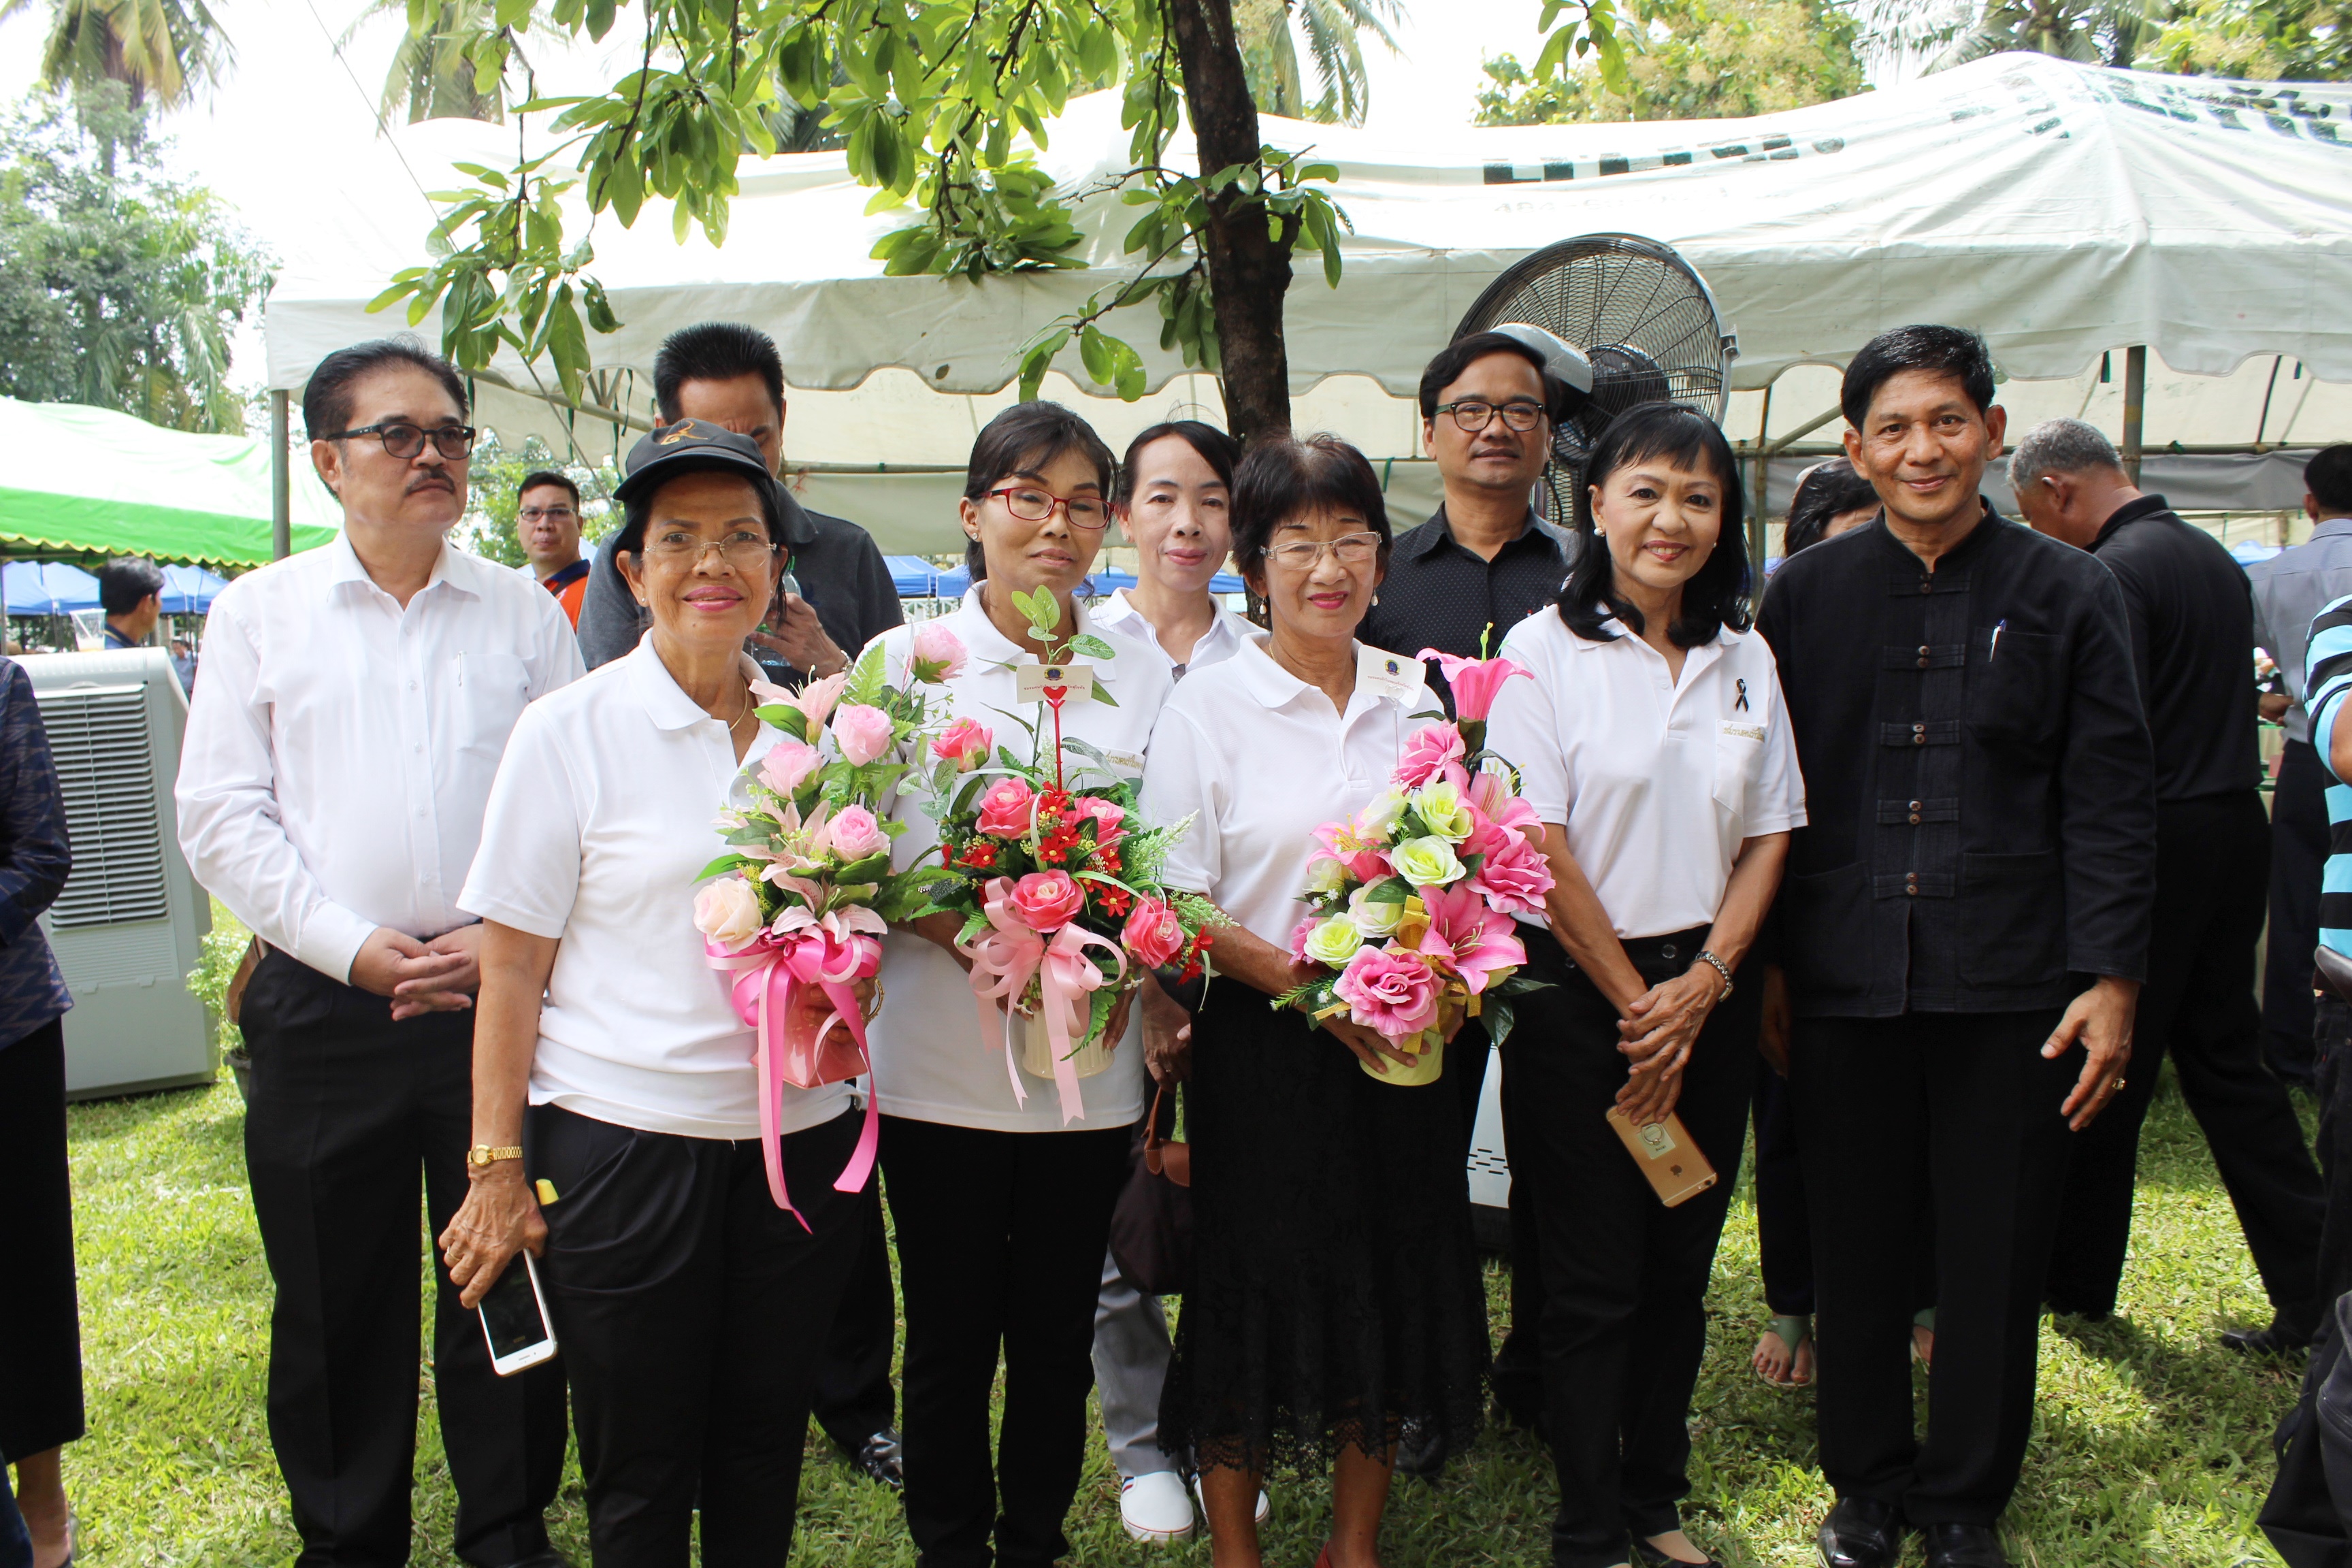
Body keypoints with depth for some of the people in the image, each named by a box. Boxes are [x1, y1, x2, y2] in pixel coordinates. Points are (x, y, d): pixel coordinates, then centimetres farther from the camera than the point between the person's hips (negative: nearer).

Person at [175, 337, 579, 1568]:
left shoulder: (525, 614, 7)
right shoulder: (258, 611, 5)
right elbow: (221, 816, 0)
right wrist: (354, 945, -10)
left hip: (503, 995, 0)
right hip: (325, 1005, 0)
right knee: (336, 1298, 10)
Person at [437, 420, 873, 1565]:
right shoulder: (570, 730, -5)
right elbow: (511, 968, -5)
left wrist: (851, 974, 1)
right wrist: (498, 1170, -7)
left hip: (800, 1138, 4)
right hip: (624, 1142, -3)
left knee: (764, 1451, 14)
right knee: (639, 1475, 8)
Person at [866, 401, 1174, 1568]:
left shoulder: (1144, 675, 8)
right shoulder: (907, 661, 1)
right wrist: (971, 935, -18)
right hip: (941, 1065, -2)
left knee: (1058, 1336, 11)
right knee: (951, 1336, 7)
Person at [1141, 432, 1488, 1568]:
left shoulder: (1413, 703, 7)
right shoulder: (1207, 707, -6)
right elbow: (1176, 907, -9)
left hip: (1401, 1049, 4)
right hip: (1262, 1049, -4)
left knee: (1394, 1288, 11)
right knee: (1256, 1293, 4)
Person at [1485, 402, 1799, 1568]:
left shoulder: (1744, 661, 8)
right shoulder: (1546, 651, -7)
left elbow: (1768, 837, 7)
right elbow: (1542, 847, -10)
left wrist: (1700, 986, -5)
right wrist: (1635, 1005, -8)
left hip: (1708, 997, 5)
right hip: (1578, 995, -4)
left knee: (1681, 1269, 12)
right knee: (1594, 1282, 2)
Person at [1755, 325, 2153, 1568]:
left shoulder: (2069, 595, 4)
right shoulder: (1803, 595, 5)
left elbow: (2109, 801, 3)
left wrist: (2112, 976, -4)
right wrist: (1760, 970, 4)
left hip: (2009, 987, 0)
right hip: (1845, 984, 1)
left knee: (1996, 1257, 9)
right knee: (1854, 1251, 11)